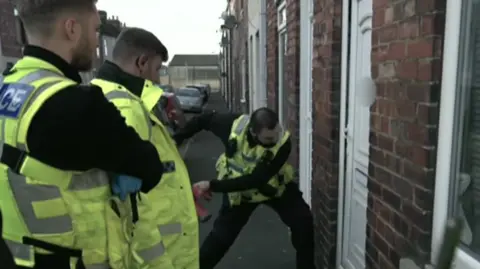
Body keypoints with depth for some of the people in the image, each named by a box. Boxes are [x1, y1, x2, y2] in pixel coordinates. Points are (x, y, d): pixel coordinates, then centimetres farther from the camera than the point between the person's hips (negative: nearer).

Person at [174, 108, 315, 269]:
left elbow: (254, 180, -37)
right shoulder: (234, 126, -32)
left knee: (303, 220, -8)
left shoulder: (282, 143, -35)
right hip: (239, 190, 0)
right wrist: (176, 139, -11)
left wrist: (213, 186, -38)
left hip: (274, 186, 0)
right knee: (222, 234, 4)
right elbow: (205, 119, -11)